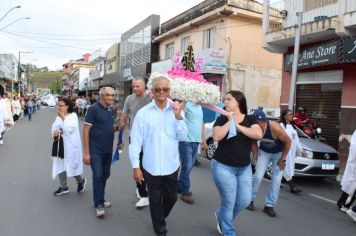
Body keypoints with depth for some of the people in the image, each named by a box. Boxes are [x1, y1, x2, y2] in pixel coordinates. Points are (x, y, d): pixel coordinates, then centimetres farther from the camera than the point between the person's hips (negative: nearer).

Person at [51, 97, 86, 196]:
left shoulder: (73, 115, -9)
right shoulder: (58, 117, 10)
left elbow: (70, 129, -21)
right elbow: (54, 127, 6)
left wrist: (64, 117, -16)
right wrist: (54, 132, -16)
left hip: (70, 145, -6)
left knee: (71, 165, 0)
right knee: (60, 165, 9)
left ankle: (81, 181, 26)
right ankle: (64, 187, 21)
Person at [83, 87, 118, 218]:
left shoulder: (111, 110, 7)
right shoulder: (93, 109, -13)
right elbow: (86, 131, -15)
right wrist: (86, 152, -17)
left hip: (108, 149, 7)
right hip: (95, 150, -7)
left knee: (105, 175, 15)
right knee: (98, 176, -3)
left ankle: (101, 198, 33)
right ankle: (99, 204, 10)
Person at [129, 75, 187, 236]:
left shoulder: (176, 111, -1)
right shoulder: (143, 112, -8)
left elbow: (182, 137, -6)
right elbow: (135, 141, -6)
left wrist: (178, 116, -18)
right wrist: (135, 166, -7)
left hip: (171, 165, 3)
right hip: (151, 166, -2)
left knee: (171, 198, 20)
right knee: (155, 200, 14)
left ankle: (160, 218, 50)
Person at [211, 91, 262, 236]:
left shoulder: (250, 119, 2)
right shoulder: (222, 119, -3)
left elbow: (258, 135, -17)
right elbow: (216, 137, -19)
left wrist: (238, 125, -15)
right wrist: (229, 121, -16)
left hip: (245, 168, 4)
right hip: (223, 167, -3)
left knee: (244, 201, 9)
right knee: (229, 202, 1)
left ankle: (221, 216, 36)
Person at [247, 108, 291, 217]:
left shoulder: (275, 128, -34)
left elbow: (288, 141, -21)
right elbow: (254, 143, -5)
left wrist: (282, 159, -15)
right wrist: (255, 159, -6)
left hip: (279, 153, -2)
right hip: (264, 152, 2)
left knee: (276, 180, -5)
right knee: (257, 176, -5)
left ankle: (269, 206, 7)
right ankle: (250, 199, 14)